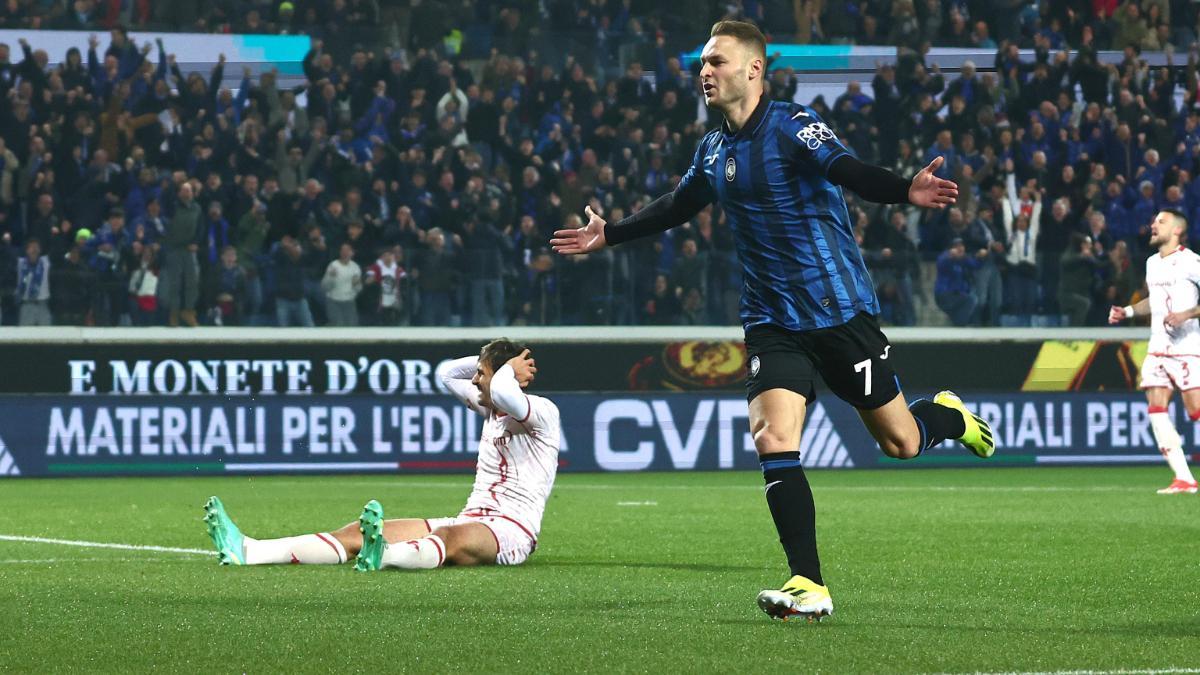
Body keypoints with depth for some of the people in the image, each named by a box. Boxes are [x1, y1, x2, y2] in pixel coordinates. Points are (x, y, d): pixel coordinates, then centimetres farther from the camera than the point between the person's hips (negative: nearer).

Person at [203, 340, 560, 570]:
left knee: (451, 538, -44)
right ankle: (247, 552, -27)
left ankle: (382, 557, -78)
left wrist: (509, 368, -7)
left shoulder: (543, 413, -6)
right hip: (470, 520, 8)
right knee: (357, 533, -11)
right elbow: (447, 372, 35)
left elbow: (505, 392, -29)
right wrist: (488, 360, 19)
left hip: (511, 529, -8)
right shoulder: (491, 410, 21)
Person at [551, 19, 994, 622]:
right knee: (772, 439, -14)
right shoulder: (714, 150, 8)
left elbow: (846, 171, -30)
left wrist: (906, 190, -49)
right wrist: (610, 236, 35)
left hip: (839, 310, -5)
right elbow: (677, 207, 28)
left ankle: (949, 416, 41)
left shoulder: (792, 126, -13)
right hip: (772, 320, 5)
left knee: (900, 442, 4)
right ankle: (809, 587, -13)